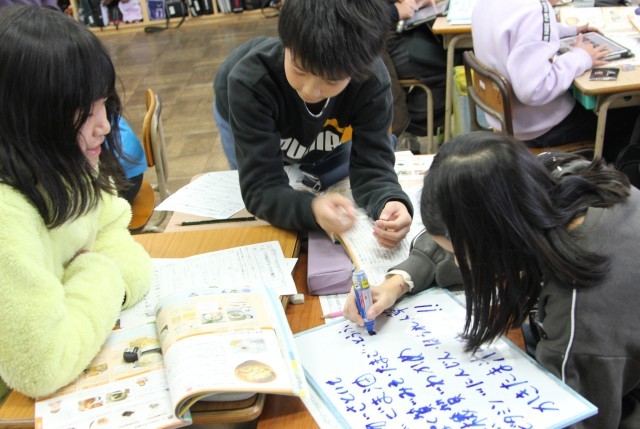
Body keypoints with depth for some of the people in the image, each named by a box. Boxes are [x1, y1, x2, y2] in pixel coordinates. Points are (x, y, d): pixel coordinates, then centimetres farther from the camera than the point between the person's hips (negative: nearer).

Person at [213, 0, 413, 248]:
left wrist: (391, 201, -62)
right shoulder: (251, 80, -46)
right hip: (246, 120, -1)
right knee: (264, 232, 13)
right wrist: (312, 209, -70)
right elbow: (260, 189, -48)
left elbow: (371, 165, -38)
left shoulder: (371, 81, -40)